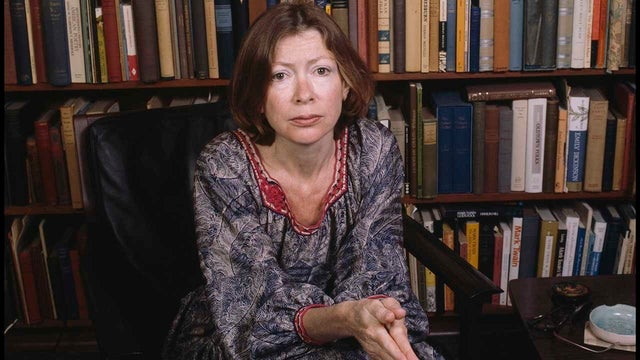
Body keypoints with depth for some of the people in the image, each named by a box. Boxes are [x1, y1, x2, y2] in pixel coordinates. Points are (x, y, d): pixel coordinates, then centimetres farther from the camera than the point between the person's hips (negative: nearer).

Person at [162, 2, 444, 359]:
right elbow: (261, 307, -21)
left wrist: (383, 321, -34)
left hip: (337, 324, 3)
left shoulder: (375, 150, -11)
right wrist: (342, 319, -41)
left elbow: (374, 273, -12)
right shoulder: (223, 167, -19)